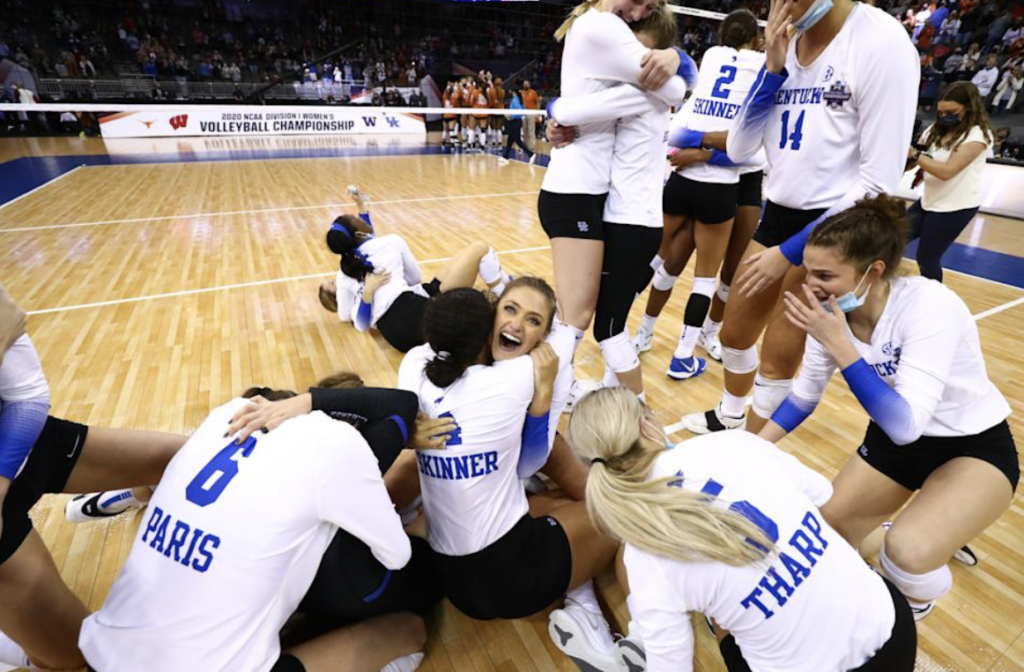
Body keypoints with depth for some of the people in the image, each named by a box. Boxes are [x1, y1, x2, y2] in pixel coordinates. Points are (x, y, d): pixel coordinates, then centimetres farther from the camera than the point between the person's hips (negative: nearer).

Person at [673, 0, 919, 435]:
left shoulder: (881, 41, -15)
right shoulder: (784, 45, 4)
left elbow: (880, 178, -17)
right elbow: (739, 149, 2)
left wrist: (790, 252, -17)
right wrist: (772, 68, -9)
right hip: (777, 214, 7)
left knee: (779, 358, 1)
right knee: (735, 334, 16)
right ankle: (729, 418, 42)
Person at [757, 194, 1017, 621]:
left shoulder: (929, 306, -31)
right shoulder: (832, 312, -16)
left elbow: (907, 424, -39)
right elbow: (804, 396, -1)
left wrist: (839, 345, -41)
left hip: (976, 446, -5)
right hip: (894, 439, 5)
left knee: (907, 553, -28)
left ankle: (916, 600, 10)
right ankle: (935, 530, 35)